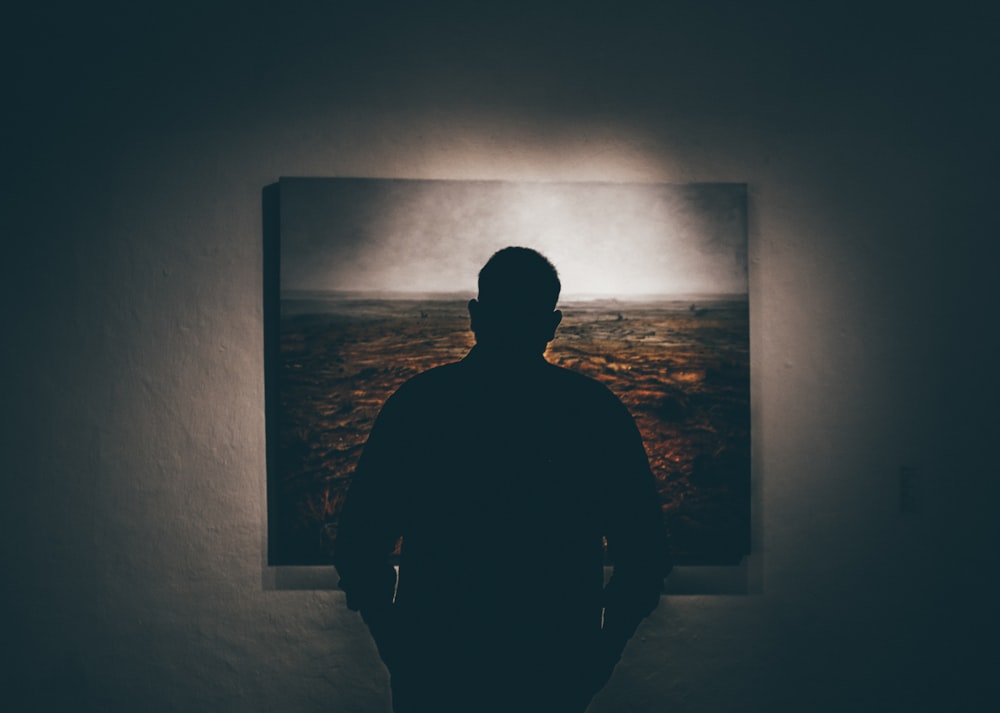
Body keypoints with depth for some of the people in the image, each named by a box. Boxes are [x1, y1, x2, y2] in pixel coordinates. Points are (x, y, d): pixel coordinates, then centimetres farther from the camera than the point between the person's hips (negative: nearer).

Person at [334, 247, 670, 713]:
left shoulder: (413, 403, -4)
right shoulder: (596, 411, -5)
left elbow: (357, 550, -3)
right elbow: (644, 559, -4)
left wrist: (403, 662, 9)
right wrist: (593, 665, 9)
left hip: (433, 673, 0)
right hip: (553, 674, 0)